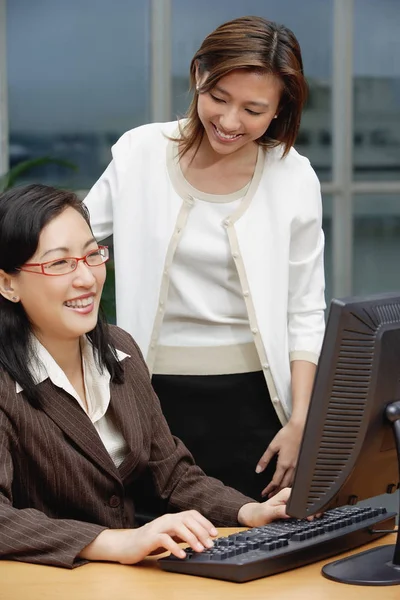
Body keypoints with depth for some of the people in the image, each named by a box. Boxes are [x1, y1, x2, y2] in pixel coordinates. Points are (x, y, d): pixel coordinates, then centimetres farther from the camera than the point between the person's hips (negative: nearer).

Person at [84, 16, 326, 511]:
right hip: (155, 394, 0)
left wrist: (300, 422, -4)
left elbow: (305, 314, 2)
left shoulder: (294, 179, -2)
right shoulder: (139, 153, -1)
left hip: (252, 397, 0)